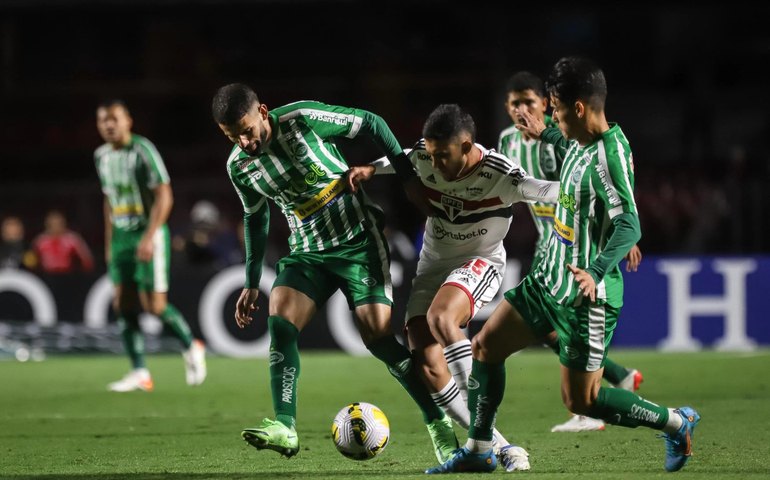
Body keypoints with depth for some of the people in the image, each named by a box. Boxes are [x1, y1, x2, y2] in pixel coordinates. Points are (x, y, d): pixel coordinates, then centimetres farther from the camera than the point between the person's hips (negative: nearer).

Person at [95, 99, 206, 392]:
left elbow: (164, 196, -14)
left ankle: (191, 348, 15)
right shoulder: (102, 156, 11)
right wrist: (109, 244, 19)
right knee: (123, 305, -2)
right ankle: (140, 373, 0)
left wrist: (149, 237, -21)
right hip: (121, 236, 7)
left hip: (149, 235, -7)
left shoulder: (143, 150, -11)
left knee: (154, 305, -10)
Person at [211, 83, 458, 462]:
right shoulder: (239, 166, -1)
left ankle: (438, 425, 1)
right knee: (279, 324, -17)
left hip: (358, 240, -5)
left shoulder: (301, 119, -17)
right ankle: (284, 430, -20)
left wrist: (408, 177, -8)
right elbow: (255, 217, 16)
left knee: (377, 337, -11)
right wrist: (252, 283, 17)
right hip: (307, 250, 5)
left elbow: (370, 123, -7)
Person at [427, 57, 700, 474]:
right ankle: (479, 451, 21)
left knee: (579, 401, -2)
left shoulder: (610, 154, -24)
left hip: (586, 296, -9)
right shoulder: (578, 143, 2)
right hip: (550, 279, 9)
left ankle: (677, 424, 15)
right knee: (486, 345, 10)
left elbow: (629, 226, -32)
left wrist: (597, 272, -44)